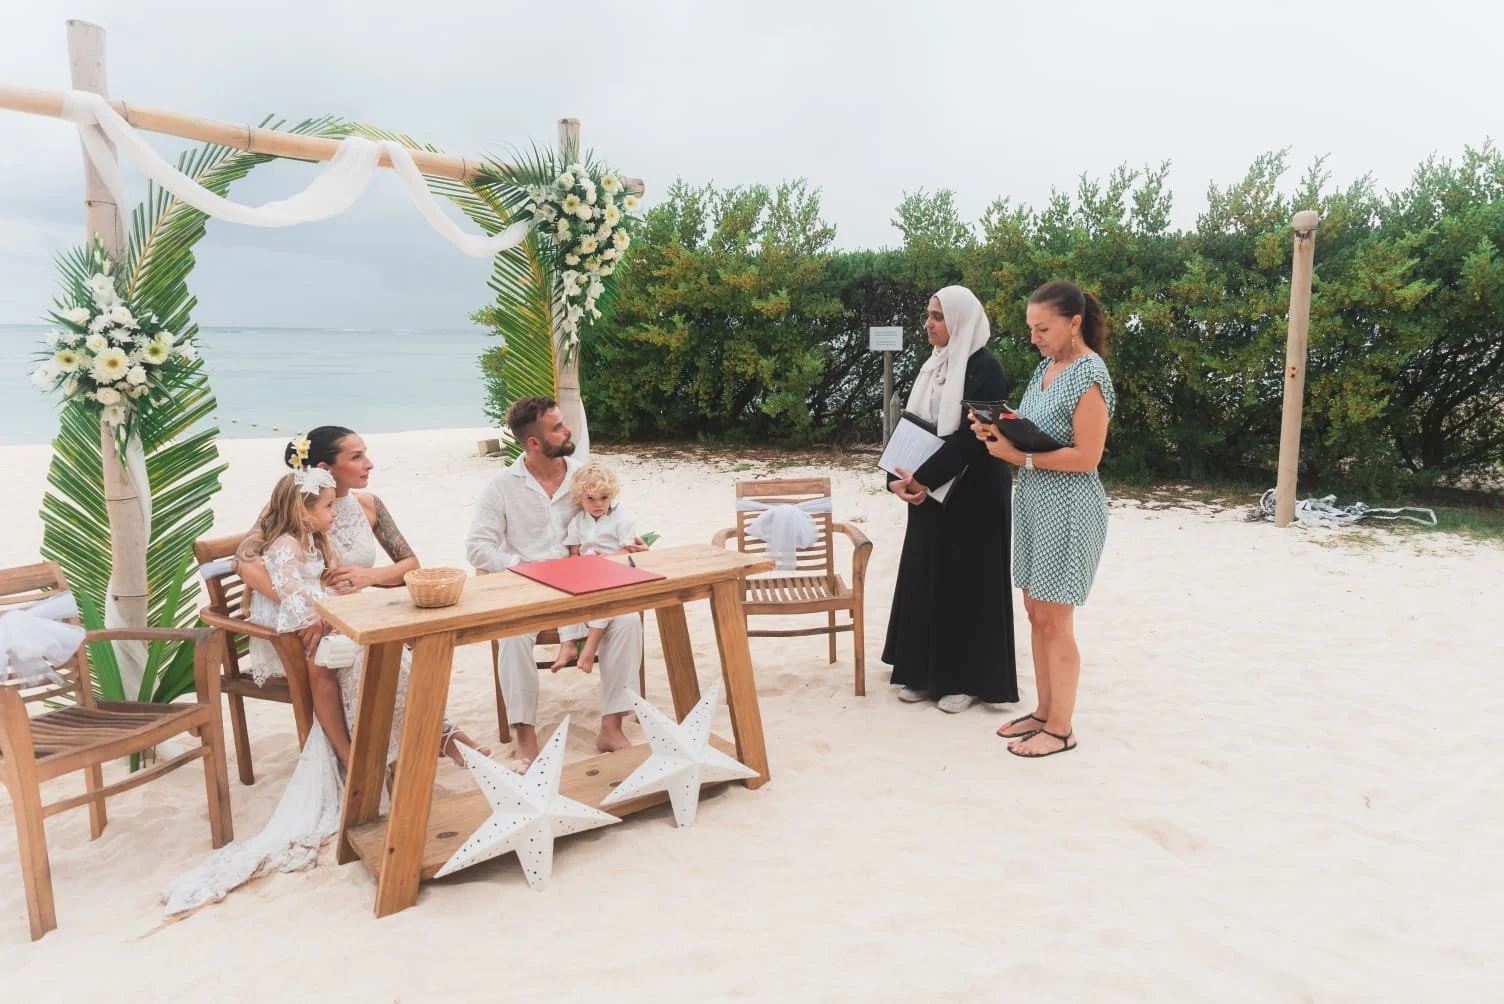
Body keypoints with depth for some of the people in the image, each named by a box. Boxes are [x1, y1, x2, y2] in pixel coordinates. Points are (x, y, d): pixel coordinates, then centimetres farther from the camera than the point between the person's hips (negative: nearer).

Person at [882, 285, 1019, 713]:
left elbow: (972, 436, -21)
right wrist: (899, 475, -7)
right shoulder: (933, 366, 10)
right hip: (931, 493, 8)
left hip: (972, 495, -7)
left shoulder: (985, 369, -13)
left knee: (967, 582, 1)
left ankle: (967, 679, 14)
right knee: (924, 579, 11)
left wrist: (922, 478, -23)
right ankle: (928, 672, 23)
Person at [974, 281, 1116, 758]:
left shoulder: (1089, 375, -15)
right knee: (1036, 614, 13)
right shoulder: (1046, 366, 11)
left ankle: (1060, 728, 13)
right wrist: (999, 431, -1)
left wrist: (1019, 456, -18)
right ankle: (1044, 712, 26)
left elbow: (1086, 457, -20)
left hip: (1068, 508, -8)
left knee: (1055, 620, -1)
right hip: (1033, 501, 9)